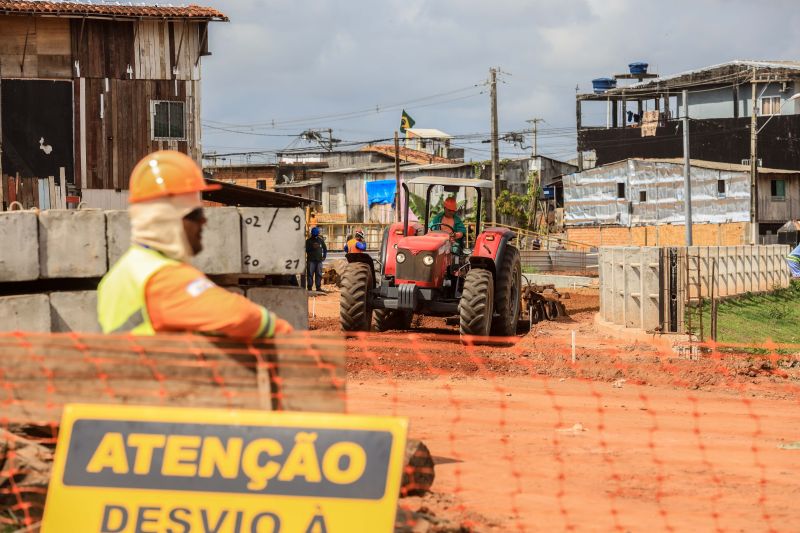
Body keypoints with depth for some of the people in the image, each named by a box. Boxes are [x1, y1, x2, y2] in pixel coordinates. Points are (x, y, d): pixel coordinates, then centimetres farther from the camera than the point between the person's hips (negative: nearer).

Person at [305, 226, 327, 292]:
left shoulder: (321, 240, 11)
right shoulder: (309, 240, 2)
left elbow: (325, 249, 19)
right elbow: (306, 249, -4)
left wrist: (324, 256, 8)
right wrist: (312, 247, -18)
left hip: (319, 260, 3)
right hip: (311, 260, -3)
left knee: (319, 274, 3)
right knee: (310, 274, -5)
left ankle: (318, 287, 7)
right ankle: (309, 287, -1)